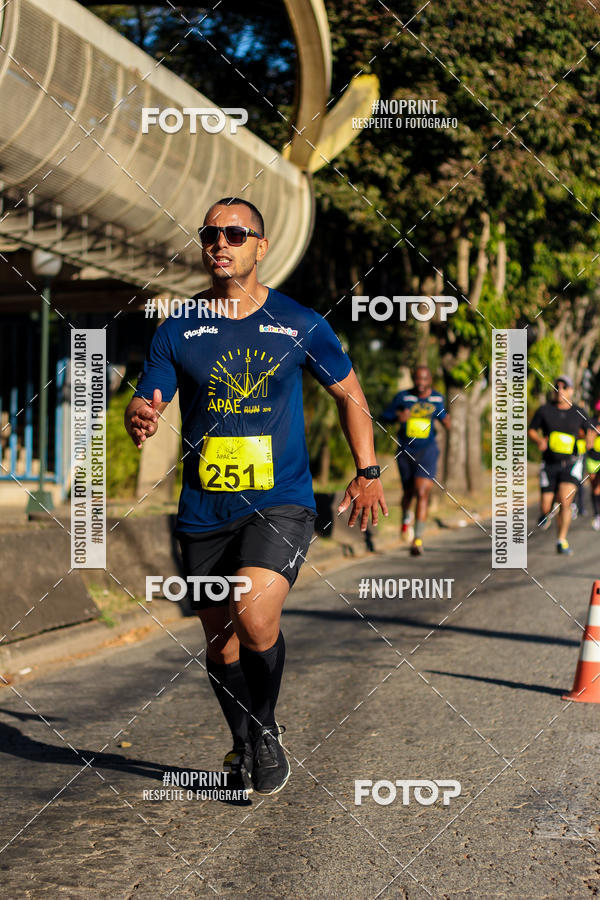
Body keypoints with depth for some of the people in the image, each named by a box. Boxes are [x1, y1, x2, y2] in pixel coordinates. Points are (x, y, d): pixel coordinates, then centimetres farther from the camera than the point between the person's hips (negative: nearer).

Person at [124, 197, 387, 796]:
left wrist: (367, 472, 8)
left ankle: (267, 730, 3)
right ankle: (244, 748, 35)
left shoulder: (300, 324, 1)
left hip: (281, 504, -2)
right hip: (204, 513, 3)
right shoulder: (176, 331, 3)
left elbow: (348, 393, 13)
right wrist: (140, 420, -24)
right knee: (220, 644, 11)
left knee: (255, 618, -24)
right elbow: (142, 404, 1)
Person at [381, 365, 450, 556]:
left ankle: (418, 539, -17)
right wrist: (398, 417, -19)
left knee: (422, 493, -17)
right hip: (405, 451, 1)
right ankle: (406, 517, 51)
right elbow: (384, 416, 1)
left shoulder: (437, 398, -1)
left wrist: (447, 422, -7)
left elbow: (442, 414, 16)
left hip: (427, 449, -1)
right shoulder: (403, 397, -6)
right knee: (408, 492, 15)